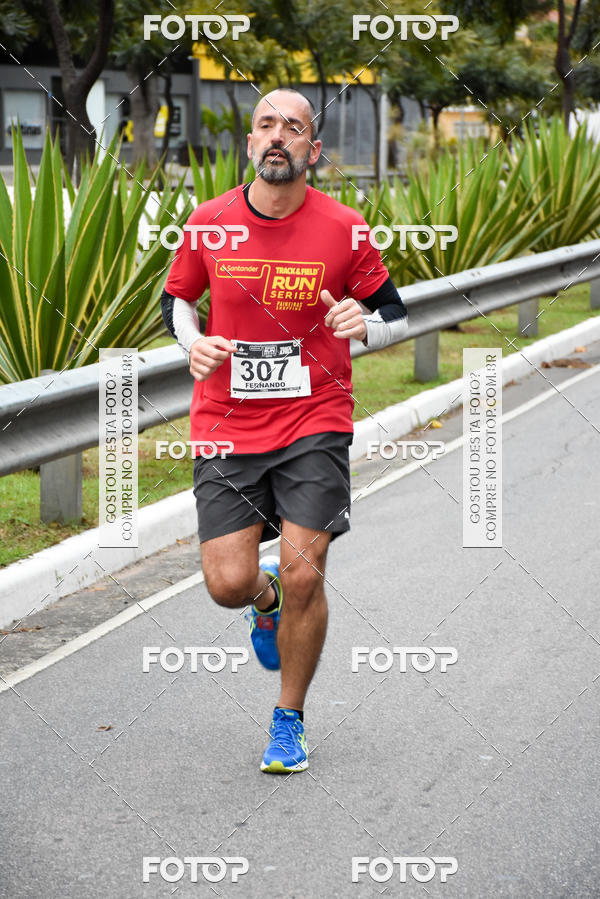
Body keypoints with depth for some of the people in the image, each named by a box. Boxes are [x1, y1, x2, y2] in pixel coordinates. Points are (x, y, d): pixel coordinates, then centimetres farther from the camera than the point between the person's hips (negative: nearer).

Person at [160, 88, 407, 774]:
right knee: (229, 583, -7)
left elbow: (394, 314, 7)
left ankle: (289, 721, 14)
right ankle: (267, 599, 34)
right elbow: (176, 298, 16)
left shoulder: (342, 229, -5)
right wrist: (194, 344, -6)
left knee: (303, 575, -9)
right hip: (225, 428, 1)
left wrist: (363, 324, -16)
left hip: (314, 422, -1)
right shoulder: (210, 223, -1)